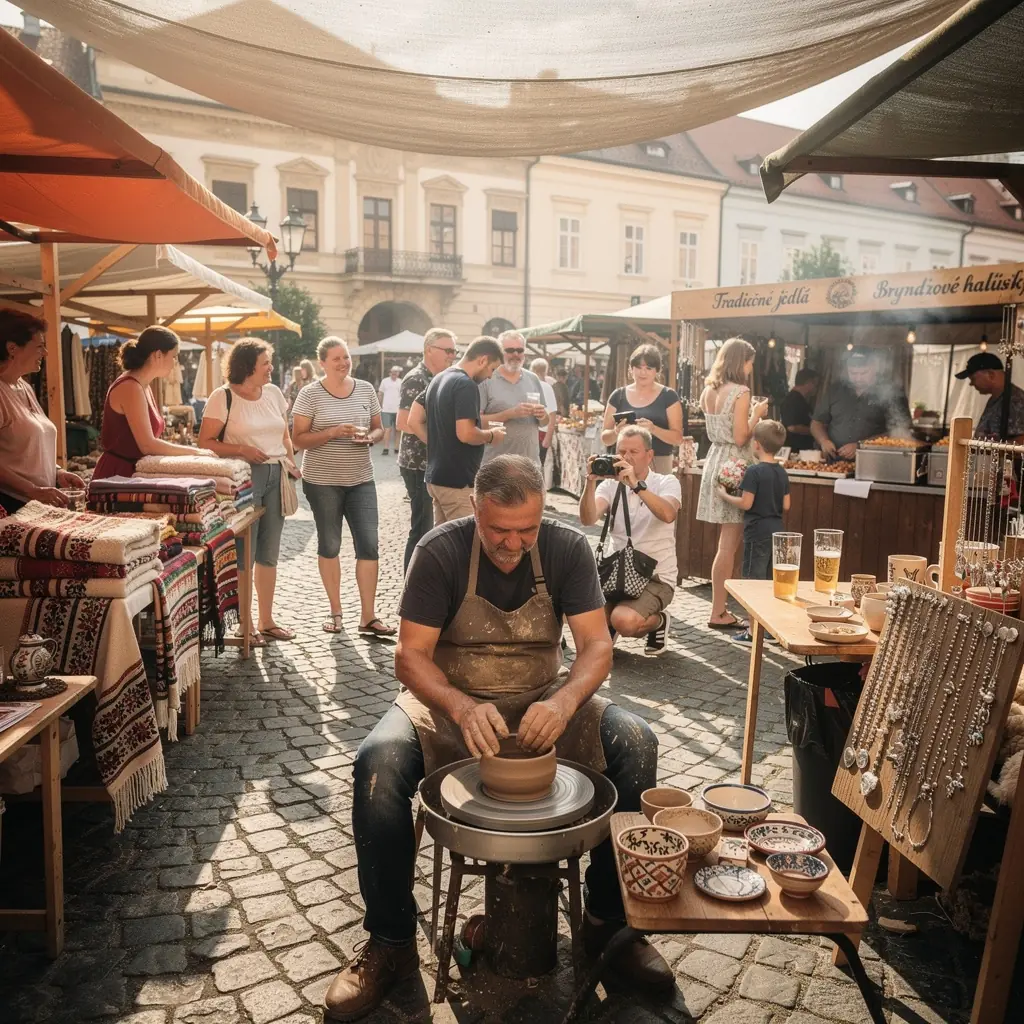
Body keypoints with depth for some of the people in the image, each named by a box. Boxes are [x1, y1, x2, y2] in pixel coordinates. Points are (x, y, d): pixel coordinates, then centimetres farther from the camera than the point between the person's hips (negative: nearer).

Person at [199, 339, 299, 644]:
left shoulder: (274, 393, 12)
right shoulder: (223, 397, -6)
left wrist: (290, 462, 3)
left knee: (269, 553, 10)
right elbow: (206, 442, -8)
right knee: (244, 553, -2)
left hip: (276, 475, 6)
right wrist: (242, 450, -20)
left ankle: (266, 620, 20)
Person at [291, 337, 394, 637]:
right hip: (323, 481, -3)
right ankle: (335, 610, 22)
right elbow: (299, 439, -8)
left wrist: (370, 437, -9)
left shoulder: (366, 389, 6)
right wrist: (334, 432, -21)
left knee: (369, 545, -4)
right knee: (329, 546, 8)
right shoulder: (310, 394, -5)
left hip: (361, 480, 3)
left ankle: (368, 616, 3)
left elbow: (379, 429, 14)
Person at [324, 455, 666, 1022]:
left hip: (543, 702, 2)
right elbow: (410, 655, -17)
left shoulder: (567, 548, -10)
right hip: (450, 701, -1)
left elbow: (597, 645, -13)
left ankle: (609, 921, -6)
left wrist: (564, 703, -34)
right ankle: (391, 941, -10)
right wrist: (463, 707, -36)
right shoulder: (440, 551, -15)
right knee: (377, 762, -30)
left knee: (635, 743, -23)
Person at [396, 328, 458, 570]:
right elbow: (403, 423, -22)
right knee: (422, 528, -5)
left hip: (433, 463, 9)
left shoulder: (437, 379, 13)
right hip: (418, 464, -9)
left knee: (428, 527, 13)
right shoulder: (416, 380, -14)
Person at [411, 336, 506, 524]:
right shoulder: (466, 385, -17)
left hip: (436, 475, 10)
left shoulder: (438, 379, 13)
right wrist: (491, 436, -7)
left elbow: (414, 421, 14)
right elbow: (466, 434, -25)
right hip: (458, 481, -10)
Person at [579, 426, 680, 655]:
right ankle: (609, 624, 17)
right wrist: (591, 482, -27)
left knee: (625, 621, -30)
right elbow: (588, 520, -13)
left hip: (656, 577, -4)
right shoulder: (610, 484, 5)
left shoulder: (667, 482, -4)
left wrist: (636, 484, -36)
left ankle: (658, 621, 6)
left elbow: (668, 515, -27)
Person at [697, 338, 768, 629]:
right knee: (729, 545, -3)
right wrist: (757, 415, -1)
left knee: (726, 542, 13)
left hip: (715, 461, 8)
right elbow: (740, 438, -15)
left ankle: (720, 607, 17)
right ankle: (718, 612, 1)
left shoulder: (708, 391, 11)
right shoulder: (740, 392, -12)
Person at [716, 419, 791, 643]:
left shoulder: (754, 471, -15)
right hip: (777, 530, 7)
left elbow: (746, 504, -16)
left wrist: (725, 495, -2)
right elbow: (786, 506, 9)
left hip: (758, 532, -7)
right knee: (772, 581, 14)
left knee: (754, 580, -2)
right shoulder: (782, 473, 7)